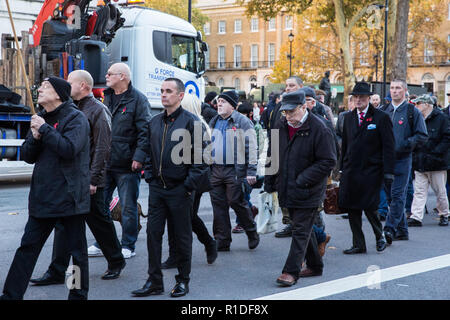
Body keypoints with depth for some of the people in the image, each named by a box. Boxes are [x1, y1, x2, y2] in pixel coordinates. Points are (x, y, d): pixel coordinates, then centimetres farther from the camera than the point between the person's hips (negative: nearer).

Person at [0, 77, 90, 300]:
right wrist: (35, 137, -6)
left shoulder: (76, 118, -7)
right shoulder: (41, 118, 15)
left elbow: (69, 148, -23)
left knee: (77, 251, 4)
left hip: (69, 196, -7)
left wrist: (45, 129, -17)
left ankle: (78, 295, 16)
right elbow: (27, 156, 13)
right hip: (42, 196, 7)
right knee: (27, 247, 8)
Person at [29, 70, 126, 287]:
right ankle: (57, 272, 8)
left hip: (89, 181, -7)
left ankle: (116, 262, 24)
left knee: (100, 223, 6)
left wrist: (93, 179, -18)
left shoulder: (98, 110, -10)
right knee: (63, 224, 4)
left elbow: (102, 149, -15)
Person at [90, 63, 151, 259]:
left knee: (128, 208, 3)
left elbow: (145, 131, -12)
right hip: (105, 163, 7)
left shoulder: (138, 99, -6)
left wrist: (139, 157, -20)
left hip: (127, 165, -7)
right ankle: (102, 243, 22)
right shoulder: (107, 98, 15)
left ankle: (128, 246, 13)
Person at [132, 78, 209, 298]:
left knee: (182, 236, 5)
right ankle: (154, 281, 12)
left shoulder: (191, 122, -8)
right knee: (153, 233, 4)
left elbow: (200, 157, -10)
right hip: (157, 189, 5)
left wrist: (190, 185, -13)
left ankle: (183, 281, 17)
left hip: (180, 189, -5)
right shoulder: (155, 122, 11)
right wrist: (150, 176, 8)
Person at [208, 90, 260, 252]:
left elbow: (251, 147, -8)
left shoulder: (242, 122, -5)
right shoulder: (214, 122, 16)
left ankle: (252, 234, 17)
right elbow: (208, 146, 23)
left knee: (237, 203, -3)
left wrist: (251, 171, -13)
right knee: (218, 206, 6)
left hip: (234, 170, -6)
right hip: (215, 170, 6)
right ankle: (222, 241, 12)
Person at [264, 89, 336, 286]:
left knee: (301, 230, -5)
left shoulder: (319, 129, -15)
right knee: (302, 228, 16)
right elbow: (272, 155, 17)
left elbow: (328, 162, -15)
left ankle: (291, 271, -3)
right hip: (288, 189, 7)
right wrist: (270, 181, 12)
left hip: (308, 192, -7)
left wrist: (303, 180, -19)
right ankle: (314, 266, 29)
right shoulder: (281, 127, 5)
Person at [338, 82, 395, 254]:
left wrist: (388, 171, -11)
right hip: (350, 171, 5)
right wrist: (342, 167, 14)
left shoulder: (381, 117, -4)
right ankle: (358, 244, 14)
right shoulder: (348, 117, 12)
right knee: (351, 208, 3)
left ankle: (380, 236, 21)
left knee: (369, 207, -7)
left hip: (371, 170, -5)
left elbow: (388, 146, -5)